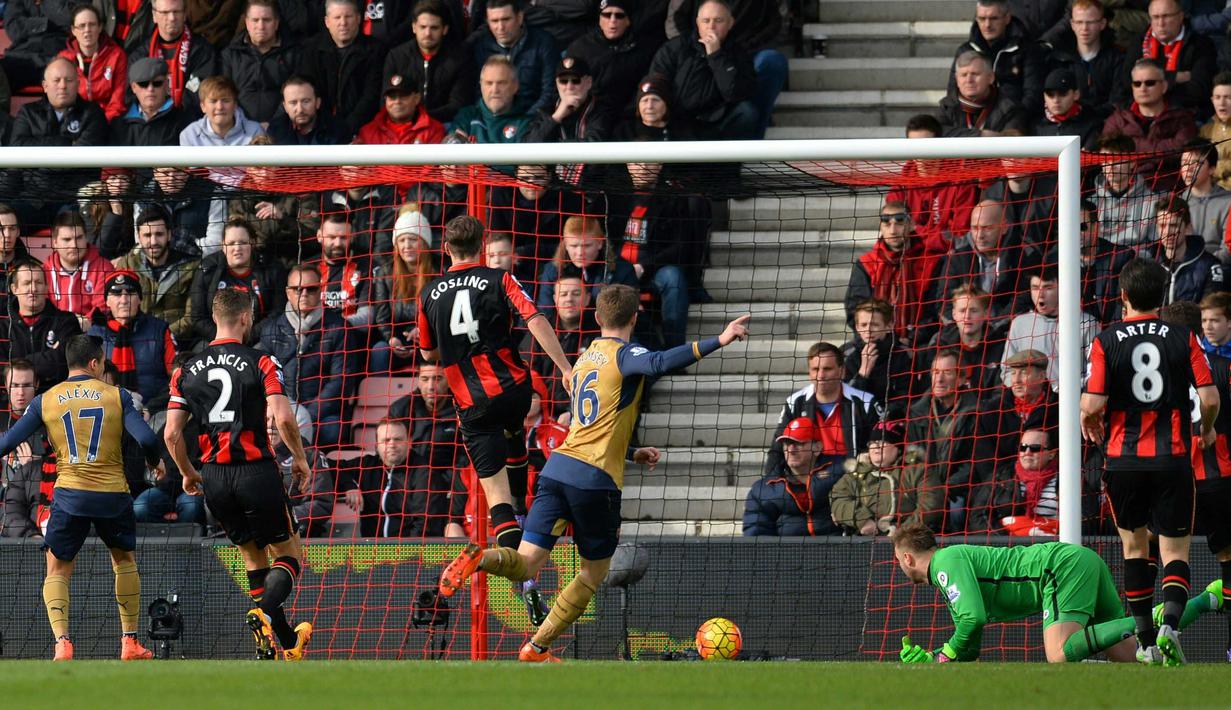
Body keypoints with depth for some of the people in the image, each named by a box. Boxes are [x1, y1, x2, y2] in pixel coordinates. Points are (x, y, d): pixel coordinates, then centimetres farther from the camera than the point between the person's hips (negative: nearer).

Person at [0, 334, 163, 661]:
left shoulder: (44, 401, 4)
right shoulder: (117, 396, 2)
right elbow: (147, 439, -7)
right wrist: (154, 462, 14)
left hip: (70, 495, -1)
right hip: (113, 495, 1)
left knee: (57, 570, 9)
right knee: (124, 560, 23)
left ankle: (61, 642, -12)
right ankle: (130, 642, 22)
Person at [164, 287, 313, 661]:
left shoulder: (187, 370, 7)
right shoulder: (261, 363, -6)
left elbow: (171, 434, 4)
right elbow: (283, 418, -16)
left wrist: (188, 474, 20)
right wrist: (300, 459, 1)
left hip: (214, 477, 4)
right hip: (257, 472, -4)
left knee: (253, 558, 19)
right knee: (288, 556, 6)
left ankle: (288, 642, 19)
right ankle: (264, 612, -23)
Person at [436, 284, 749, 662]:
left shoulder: (585, 358, 22)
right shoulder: (623, 354, -2)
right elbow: (658, 363, -27)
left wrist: (631, 453, 38)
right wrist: (718, 342, -31)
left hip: (559, 466, 6)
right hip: (597, 477, -6)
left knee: (525, 565, -1)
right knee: (594, 573, 13)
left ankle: (479, 557, -32)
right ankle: (537, 648, 12)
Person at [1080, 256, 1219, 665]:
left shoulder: (1106, 342, -4)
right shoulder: (1183, 339, -1)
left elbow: (1093, 405, -10)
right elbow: (1209, 398, -5)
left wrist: (1089, 424, 13)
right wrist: (1207, 430, 16)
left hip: (1123, 458, 0)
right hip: (1172, 459, 0)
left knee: (1134, 546, 16)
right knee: (1175, 551, 4)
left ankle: (1147, 641, 14)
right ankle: (1170, 624, -21)